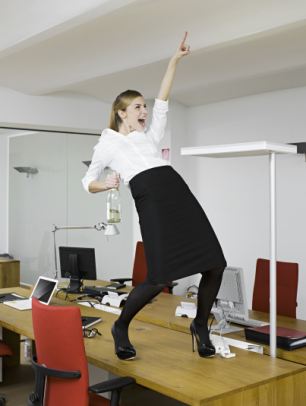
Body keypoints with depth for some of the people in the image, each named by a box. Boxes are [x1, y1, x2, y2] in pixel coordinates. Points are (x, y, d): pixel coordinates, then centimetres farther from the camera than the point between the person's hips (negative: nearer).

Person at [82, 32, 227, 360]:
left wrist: (174, 61, 22)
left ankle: (200, 325, 19)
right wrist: (106, 184, -4)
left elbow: (162, 102, 23)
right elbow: (88, 182, 19)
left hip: (178, 191, 6)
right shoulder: (107, 143, 17)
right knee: (161, 278, -16)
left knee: (215, 265, -3)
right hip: (151, 199, -6)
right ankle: (121, 327, 9)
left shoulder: (149, 136, 29)